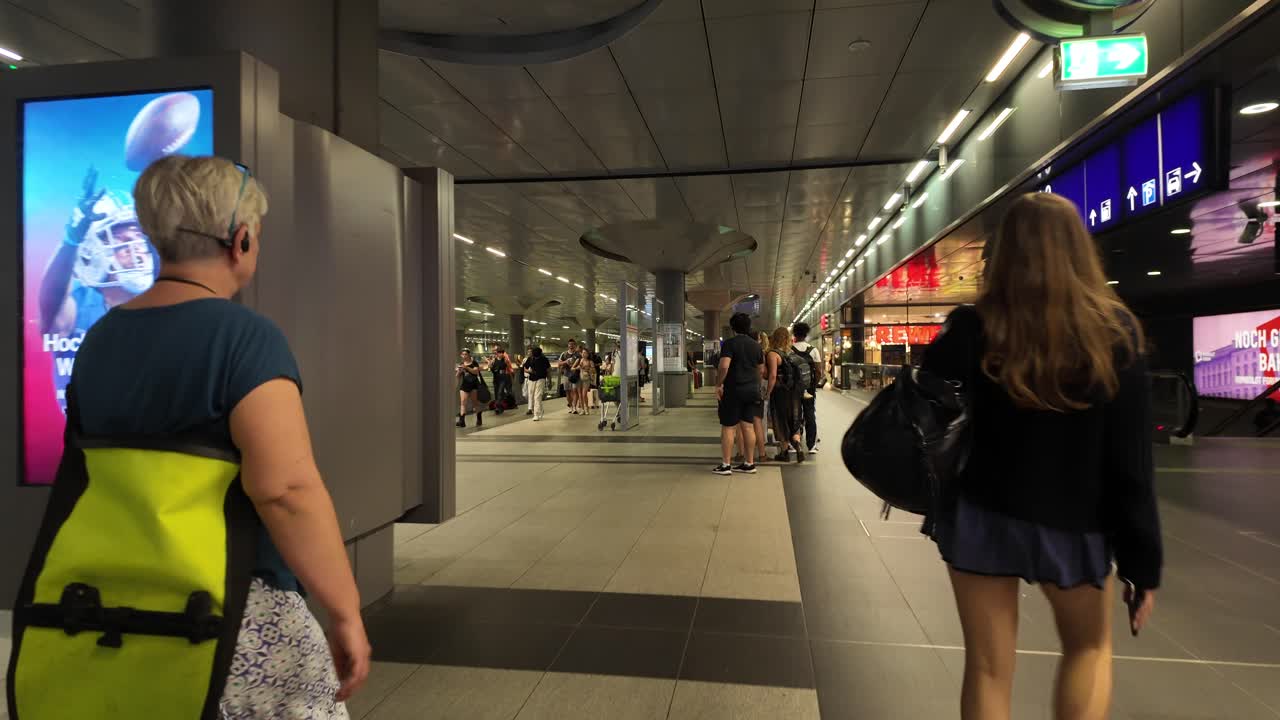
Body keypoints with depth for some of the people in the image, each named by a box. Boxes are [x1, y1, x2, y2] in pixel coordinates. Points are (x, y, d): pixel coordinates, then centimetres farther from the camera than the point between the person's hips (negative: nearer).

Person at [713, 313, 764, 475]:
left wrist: (718, 385, -12)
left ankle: (726, 465, 2)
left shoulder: (730, 343, -10)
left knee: (728, 427, -1)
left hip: (733, 390, -6)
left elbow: (724, 366, -22)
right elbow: (760, 369, 17)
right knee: (748, 426, 10)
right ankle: (749, 463, 14)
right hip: (752, 390, 6)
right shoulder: (756, 345, 10)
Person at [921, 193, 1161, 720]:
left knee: (989, 667, 13)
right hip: (1074, 526, 1)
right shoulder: (1115, 332, -9)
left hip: (983, 517, 0)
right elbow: (1132, 458, -9)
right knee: (1089, 645, 28)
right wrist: (1143, 559, -1)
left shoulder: (974, 329, -11)